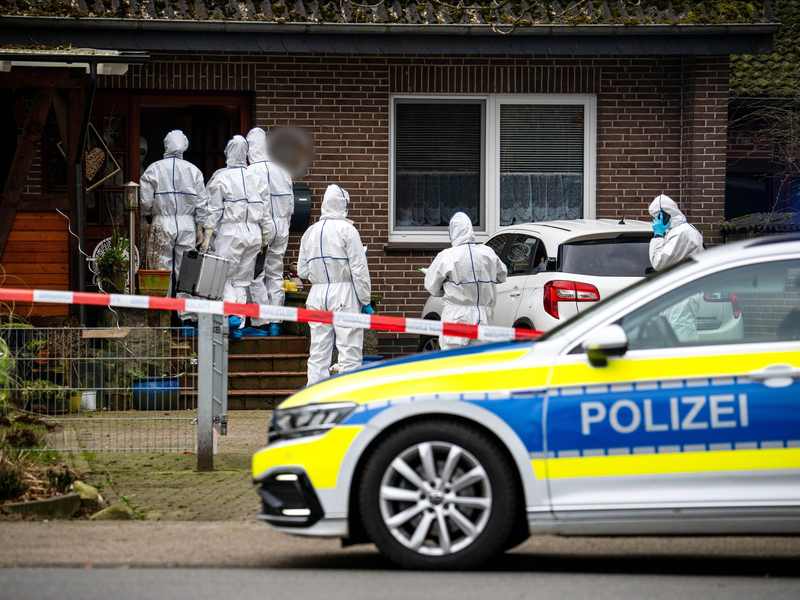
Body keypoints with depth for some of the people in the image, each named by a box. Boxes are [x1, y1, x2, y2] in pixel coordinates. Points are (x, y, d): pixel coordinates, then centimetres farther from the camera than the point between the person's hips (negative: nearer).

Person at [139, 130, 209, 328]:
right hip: (187, 223, 2)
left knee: (163, 270, 3)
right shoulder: (193, 170, 3)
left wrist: (150, 215, 17)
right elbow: (202, 202, 3)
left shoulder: (154, 169, -4)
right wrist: (200, 228, 10)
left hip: (162, 223, -2)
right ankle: (188, 315, 4)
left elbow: (145, 201, -4)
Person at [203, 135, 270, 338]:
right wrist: (265, 236, 18)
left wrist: (207, 236, -5)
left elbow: (214, 210, -8)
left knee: (224, 277, 1)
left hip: (230, 232, -4)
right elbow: (264, 212, 10)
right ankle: (239, 326, 8)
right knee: (242, 280, 10)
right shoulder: (258, 180, 8)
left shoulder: (221, 178, -6)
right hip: (254, 234, 4)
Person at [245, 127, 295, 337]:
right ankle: (275, 322, 10)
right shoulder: (283, 171, 7)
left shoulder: (251, 172, -12)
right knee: (275, 274, 10)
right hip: (280, 228, 6)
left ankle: (262, 322, -2)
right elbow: (290, 204, 13)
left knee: (256, 276, 0)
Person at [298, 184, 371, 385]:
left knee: (318, 351, 8)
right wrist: (365, 300, -6)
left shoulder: (310, 232, 9)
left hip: (317, 294, 6)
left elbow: (302, 270, 13)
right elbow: (359, 270, -10)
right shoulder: (346, 230, -8)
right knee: (349, 350, -3)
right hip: (344, 293, -5)